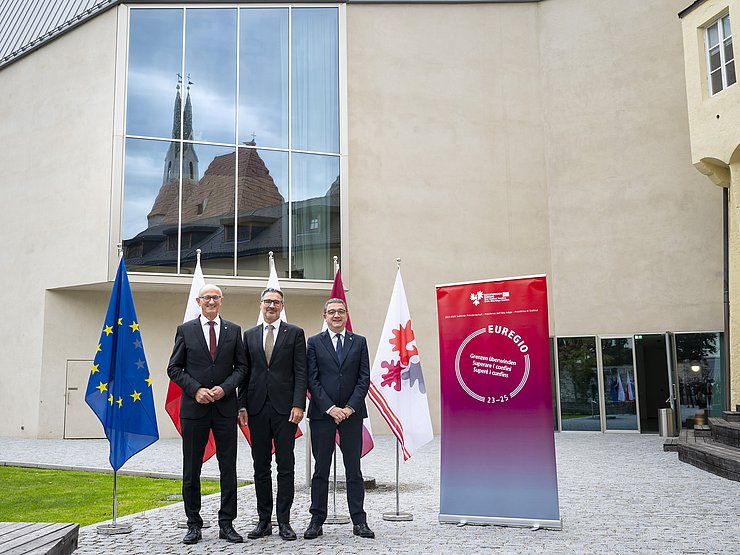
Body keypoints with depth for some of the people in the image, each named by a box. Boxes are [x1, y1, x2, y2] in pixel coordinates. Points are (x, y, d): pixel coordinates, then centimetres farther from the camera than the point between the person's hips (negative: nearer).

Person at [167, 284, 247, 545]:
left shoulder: (234, 330, 7)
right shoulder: (185, 330, 4)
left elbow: (242, 366, 6)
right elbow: (174, 368, 3)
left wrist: (225, 388, -10)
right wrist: (195, 389, -10)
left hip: (225, 406, 1)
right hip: (194, 406, -1)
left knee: (228, 468, 3)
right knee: (191, 469, 6)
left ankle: (226, 524, 12)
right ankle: (194, 524, 17)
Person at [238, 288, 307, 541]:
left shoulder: (295, 333, 3)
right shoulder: (249, 335, 12)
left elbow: (300, 372, -2)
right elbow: (245, 373, 10)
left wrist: (298, 405, -11)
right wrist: (242, 406, 2)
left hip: (285, 408, -3)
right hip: (257, 408, 3)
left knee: (285, 467, 2)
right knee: (261, 467, 8)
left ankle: (284, 521, 9)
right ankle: (264, 520, 17)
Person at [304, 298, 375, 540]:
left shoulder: (359, 342, 8)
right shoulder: (314, 342, 5)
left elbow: (364, 378, 3)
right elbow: (312, 379, -1)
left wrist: (350, 407, -8)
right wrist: (330, 408, -10)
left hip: (351, 412, 1)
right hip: (322, 412, -1)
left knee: (353, 469, 4)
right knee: (321, 469, 5)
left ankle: (359, 521, 10)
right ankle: (317, 520, 12)